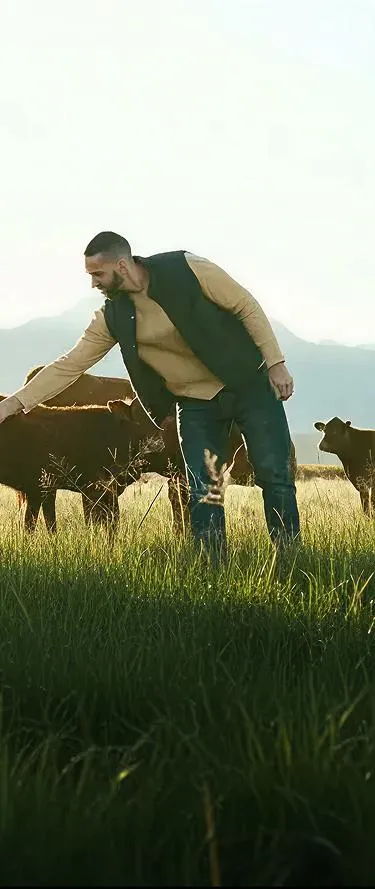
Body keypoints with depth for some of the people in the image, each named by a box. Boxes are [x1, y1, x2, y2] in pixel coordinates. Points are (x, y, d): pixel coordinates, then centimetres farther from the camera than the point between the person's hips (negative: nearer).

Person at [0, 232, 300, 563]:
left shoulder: (187, 269, -16)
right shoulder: (113, 317, -4)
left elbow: (247, 306, -10)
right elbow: (69, 365, -2)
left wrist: (275, 363, -13)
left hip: (249, 384, -3)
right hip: (195, 402, 3)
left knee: (275, 476, -4)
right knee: (202, 494, -5)